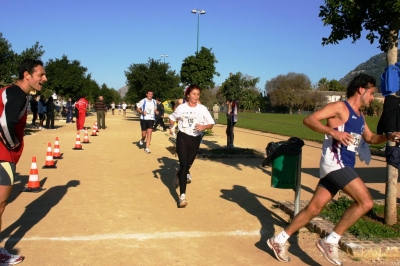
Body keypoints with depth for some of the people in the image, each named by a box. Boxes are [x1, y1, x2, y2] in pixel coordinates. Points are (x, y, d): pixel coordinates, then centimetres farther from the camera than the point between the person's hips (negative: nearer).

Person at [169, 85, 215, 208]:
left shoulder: (202, 109, -3)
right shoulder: (181, 107, -2)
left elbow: (211, 124, -4)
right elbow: (172, 118, 16)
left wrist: (204, 126, -24)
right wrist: (171, 127, 0)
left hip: (195, 139, 2)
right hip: (182, 138, -2)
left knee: (187, 165, 15)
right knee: (183, 165, -12)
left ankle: (178, 176, 51)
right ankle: (182, 195, -13)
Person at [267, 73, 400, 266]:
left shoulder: (360, 116, 21)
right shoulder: (340, 107, -7)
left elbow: (370, 138, 34)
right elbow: (309, 120, -16)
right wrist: (333, 131, -29)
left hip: (343, 166, 9)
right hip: (334, 163, -9)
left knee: (314, 208, 7)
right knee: (365, 202, -14)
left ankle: (278, 240, 16)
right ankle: (330, 241, -4)